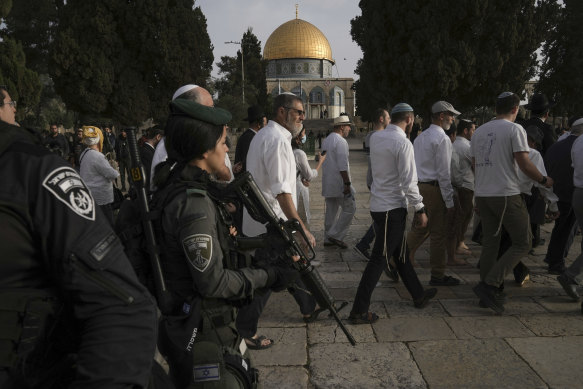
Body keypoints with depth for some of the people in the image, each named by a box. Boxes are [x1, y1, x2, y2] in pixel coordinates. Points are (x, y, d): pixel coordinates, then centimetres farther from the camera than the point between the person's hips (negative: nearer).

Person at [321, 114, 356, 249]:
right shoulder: (341, 141, -14)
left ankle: (328, 238, 17)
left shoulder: (326, 140, 16)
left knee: (331, 210, 13)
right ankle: (336, 235, -1)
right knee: (349, 208, 0)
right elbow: (343, 165, -20)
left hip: (327, 182, 9)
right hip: (339, 182, -9)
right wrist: (347, 183, -19)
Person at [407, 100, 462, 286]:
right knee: (438, 234, 2)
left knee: (419, 229, 18)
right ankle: (438, 276, 12)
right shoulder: (442, 139, -12)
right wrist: (449, 202, -13)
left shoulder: (420, 137, 15)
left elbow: (413, 166, 17)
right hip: (434, 189, -8)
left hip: (418, 187, 8)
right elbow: (444, 173, -15)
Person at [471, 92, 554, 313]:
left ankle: (487, 293, 16)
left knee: (490, 244, 13)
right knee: (522, 244, 3)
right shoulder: (514, 129, -6)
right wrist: (544, 181, 5)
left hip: (482, 195, 7)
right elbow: (525, 165, -11)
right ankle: (489, 284, -9)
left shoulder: (479, 131, 12)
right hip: (506, 195, -7)